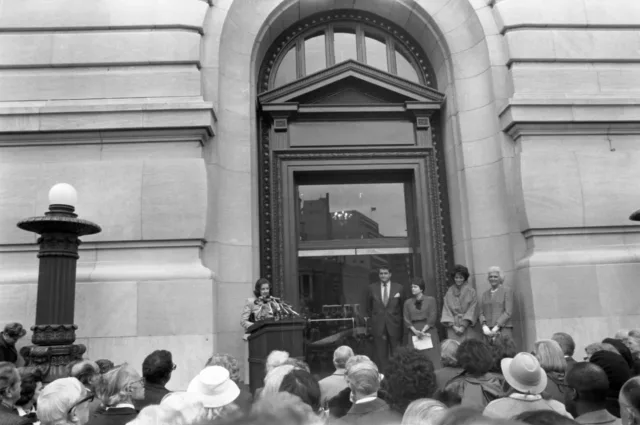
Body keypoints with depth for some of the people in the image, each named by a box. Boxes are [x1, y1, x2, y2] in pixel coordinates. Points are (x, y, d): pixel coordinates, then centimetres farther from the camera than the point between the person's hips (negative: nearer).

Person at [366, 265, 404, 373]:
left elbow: (402, 306, 8)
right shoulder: (372, 288, 3)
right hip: (378, 326, 1)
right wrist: (373, 318, 10)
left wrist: (399, 320, 7)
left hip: (394, 325, -1)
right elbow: (368, 307, 13)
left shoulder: (398, 288, 0)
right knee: (381, 355, 4)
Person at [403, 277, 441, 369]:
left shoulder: (430, 300, 4)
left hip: (428, 331, -2)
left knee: (432, 356, -7)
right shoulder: (408, 302, 11)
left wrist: (423, 331, -11)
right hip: (414, 333, 2)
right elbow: (406, 319, 5)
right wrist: (415, 331, -10)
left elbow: (432, 317, -3)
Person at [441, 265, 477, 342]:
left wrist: (463, 326, -11)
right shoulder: (449, 292, 7)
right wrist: (453, 326, -8)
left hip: (467, 326, -1)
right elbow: (446, 310, 3)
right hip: (453, 328, 1)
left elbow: (472, 310, -4)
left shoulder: (471, 291, 1)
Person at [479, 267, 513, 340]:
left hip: (503, 329, -3)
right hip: (488, 331, 3)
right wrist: (484, 326, -5)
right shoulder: (485, 294, 19)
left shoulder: (507, 291, 6)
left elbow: (508, 312, -2)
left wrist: (496, 327, -9)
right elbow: (481, 313, 13)